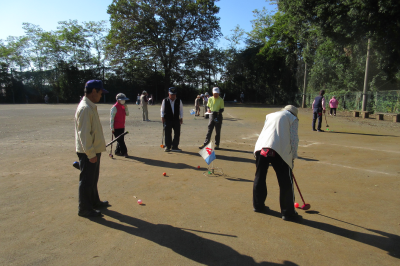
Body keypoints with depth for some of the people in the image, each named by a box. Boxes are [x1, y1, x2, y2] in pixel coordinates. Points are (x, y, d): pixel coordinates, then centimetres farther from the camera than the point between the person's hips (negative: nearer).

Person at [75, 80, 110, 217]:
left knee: (93, 179, 22)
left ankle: (94, 202, 37)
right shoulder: (85, 108, -20)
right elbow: (84, 133, -24)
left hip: (94, 150, 10)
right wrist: (91, 154, -22)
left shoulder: (91, 107, 11)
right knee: (86, 181, 3)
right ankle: (84, 209, 16)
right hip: (88, 153, -10)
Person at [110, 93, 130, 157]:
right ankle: (124, 152, 2)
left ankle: (117, 152, 25)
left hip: (122, 127, 8)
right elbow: (112, 118, -15)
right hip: (116, 127, -8)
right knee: (120, 140, -4)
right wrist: (112, 128, -17)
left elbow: (127, 114, 9)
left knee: (121, 140, 13)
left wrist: (126, 108, -7)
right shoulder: (114, 107, -14)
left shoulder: (123, 106, 10)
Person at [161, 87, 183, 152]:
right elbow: (162, 109, 5)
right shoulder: (165, 100, 0)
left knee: (177, 133, 2)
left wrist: (181, 118, 3)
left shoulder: (179, 101, 3)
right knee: (167, 133, 2)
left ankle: (175, 146, 14)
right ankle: (167, 146, 14)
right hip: (167, 119, -1)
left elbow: (181, 110, 7)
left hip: (176, 120, 2)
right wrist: (162, 117, -4)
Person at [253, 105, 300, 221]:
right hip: (279, 150, -5)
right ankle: (288, 213, 11)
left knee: (260, 178, 15)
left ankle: (258, 205, 29)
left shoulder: (270, 115, 31)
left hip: (261, 147, 5)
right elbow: (294, 139, 6)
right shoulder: (292, 118, 17)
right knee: (286, 182, 5)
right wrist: (293, 156, 14)